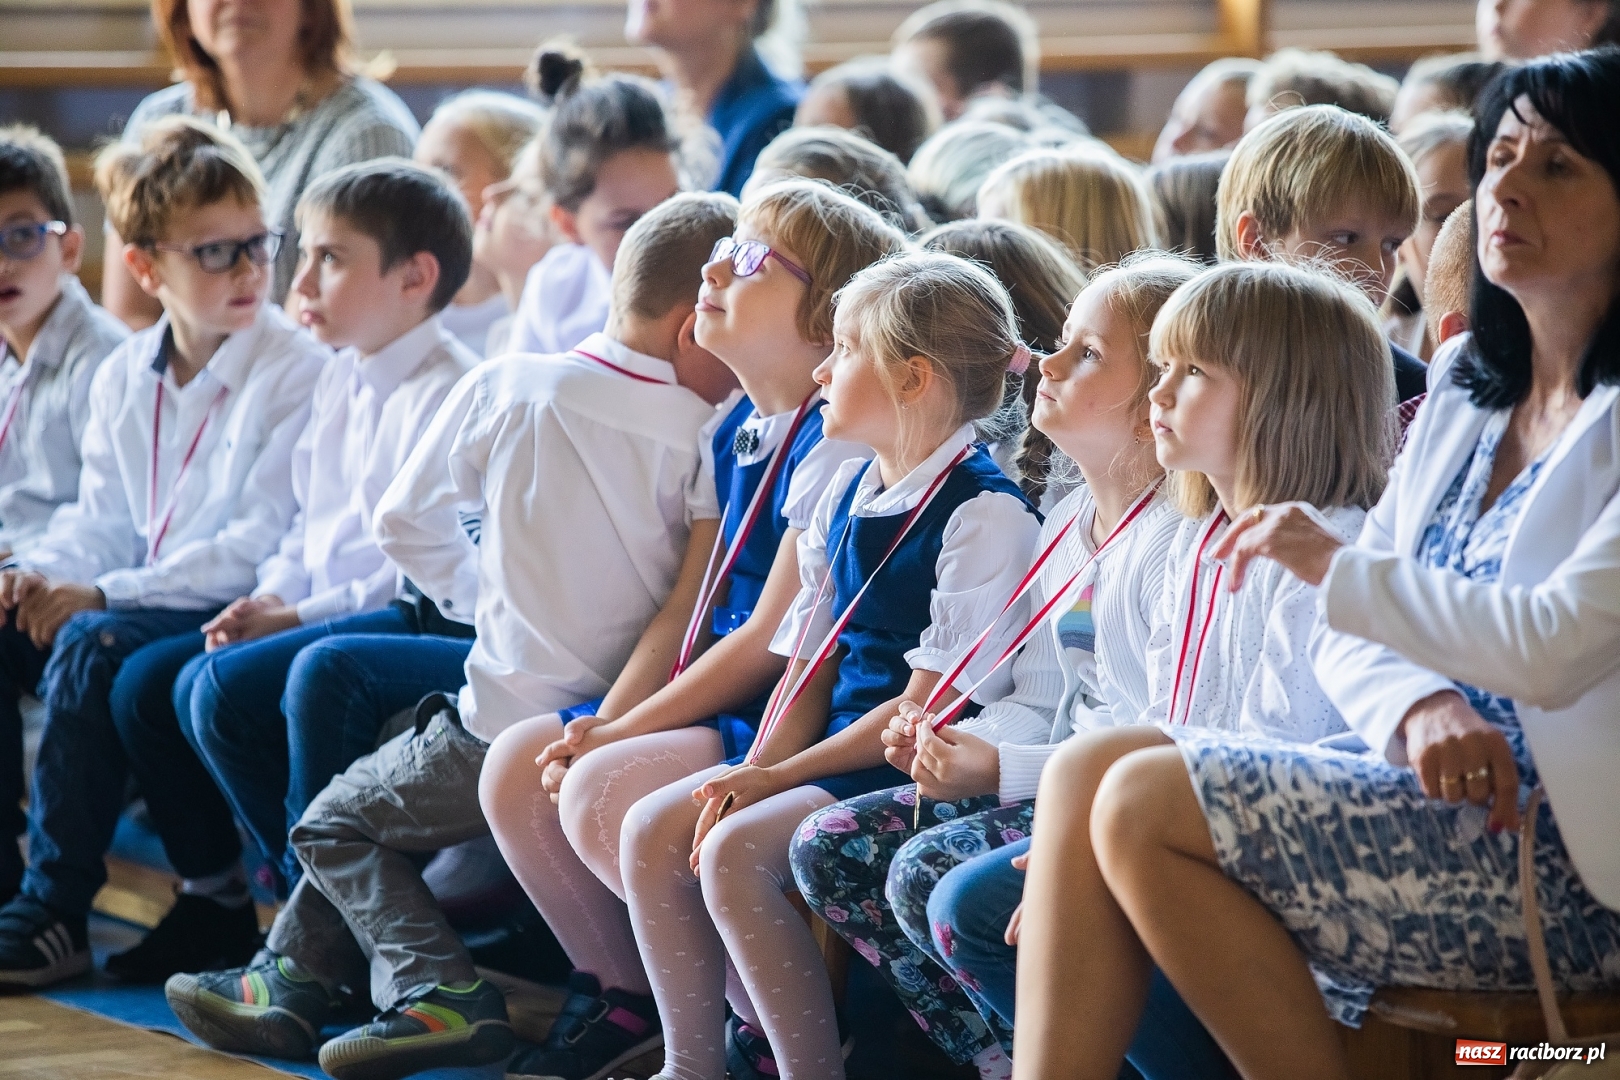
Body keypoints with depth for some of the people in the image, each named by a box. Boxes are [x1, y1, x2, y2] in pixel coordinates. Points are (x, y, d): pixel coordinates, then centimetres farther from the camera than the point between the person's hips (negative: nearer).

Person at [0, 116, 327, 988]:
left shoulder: (299, 373, -12)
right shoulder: (124, 377, 12)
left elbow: (265, 542, -20)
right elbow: (103, 523, 15)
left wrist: (107, 594, -23)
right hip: (150, 604, 8)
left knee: (92, 646, -31)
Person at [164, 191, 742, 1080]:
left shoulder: (508, 388, -8)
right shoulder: (706, 438, -11)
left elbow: (407, 523, 4)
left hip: (508, 732, -4)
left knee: (332, 822, 18)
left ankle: (439, 992, -1)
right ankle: (295, 975, 33)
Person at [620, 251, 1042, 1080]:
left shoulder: (984, 513, -15)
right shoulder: (845, 496, 12)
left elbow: (930, 703, -17)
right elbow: (811, 665, 14)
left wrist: (779, 778, -15)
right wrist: (756, 770, -4)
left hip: (920, 767, -9)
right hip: (838, 749, 9)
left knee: (735, 849, -26)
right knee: (652, 829, -6)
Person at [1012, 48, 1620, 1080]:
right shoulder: (1465, 389, 16)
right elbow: (1353, 642, 14)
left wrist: (1339, 568, -11)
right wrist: (1426, 710, -10)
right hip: (1444, 798, 8)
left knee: (1148, 806, -20)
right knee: (1090, 771, -8)